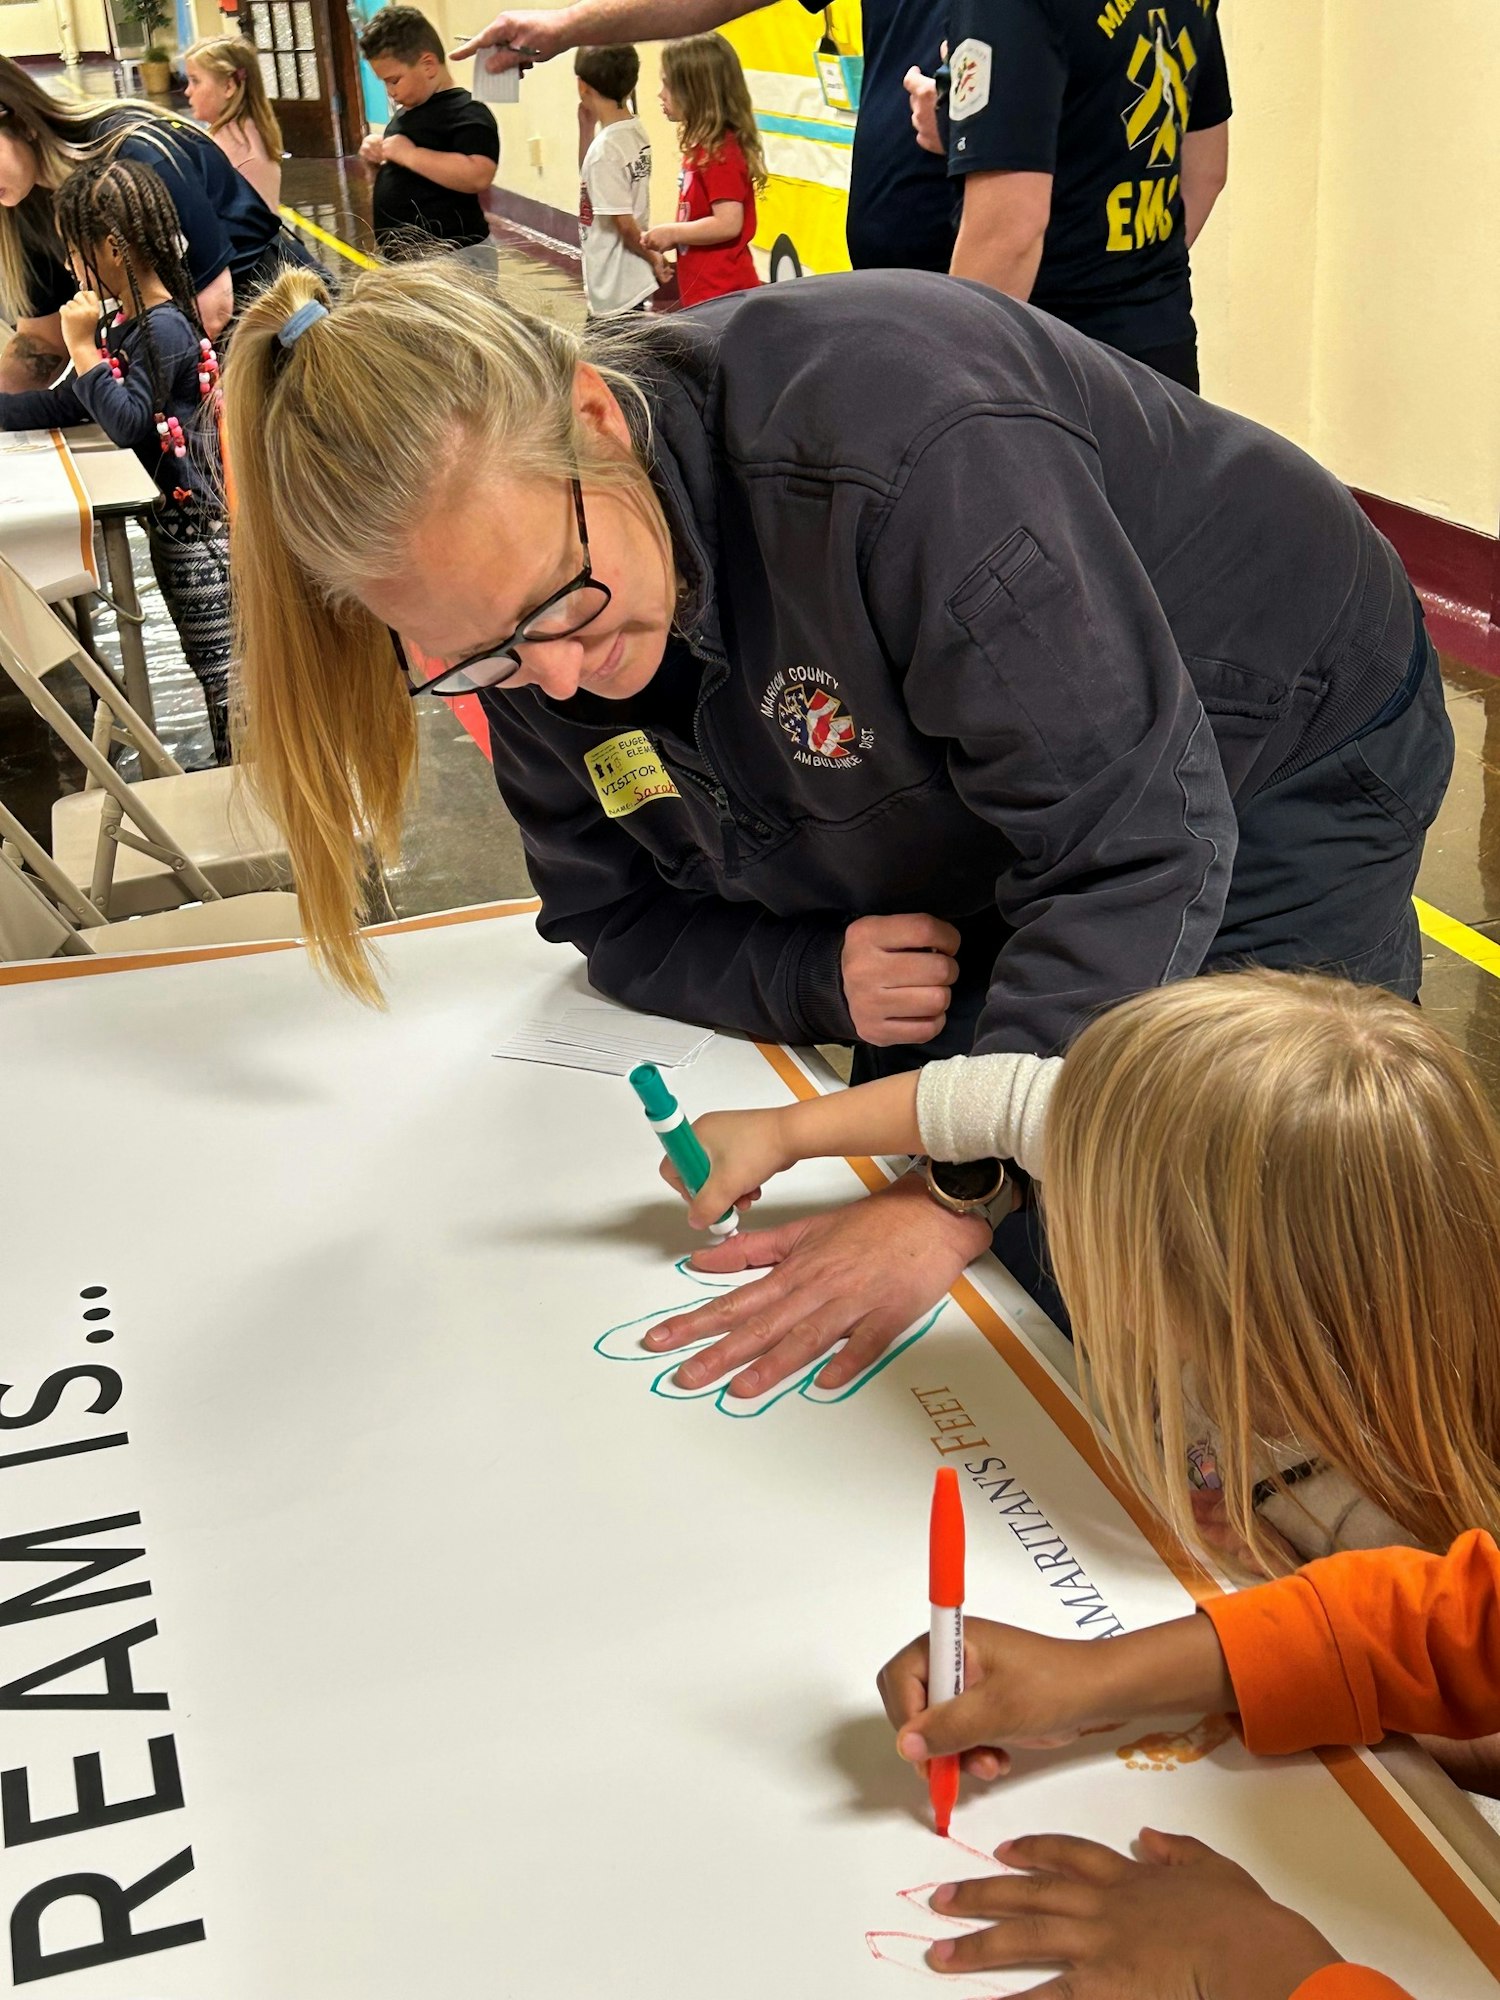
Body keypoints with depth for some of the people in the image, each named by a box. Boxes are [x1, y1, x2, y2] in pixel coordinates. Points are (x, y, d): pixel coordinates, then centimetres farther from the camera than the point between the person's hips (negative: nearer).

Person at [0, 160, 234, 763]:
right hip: (168, 520, 10)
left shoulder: (165, 328, -19)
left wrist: (84, 348, -20)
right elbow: (69, 404, 15)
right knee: (209, 667, 17)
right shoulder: (124, 324, 10)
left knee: (221, 671, -2)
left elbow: (128, 423, -25)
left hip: (195, 525, -10)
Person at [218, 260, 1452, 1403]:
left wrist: (957, 1194, -44)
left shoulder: (892, 436, -41)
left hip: (1276, 768, -6)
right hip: (974, 869, 6)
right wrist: (818, 980, -24)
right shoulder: (524, 618, -16)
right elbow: (621, 920, -2)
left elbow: (1134, 843, -39)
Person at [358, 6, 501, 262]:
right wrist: (378, 159, 8)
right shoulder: (407, 112, 18)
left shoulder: (466, 113, -11)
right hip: (403, 257, 10)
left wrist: (410, 154, -22)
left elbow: (478, 176, -29)